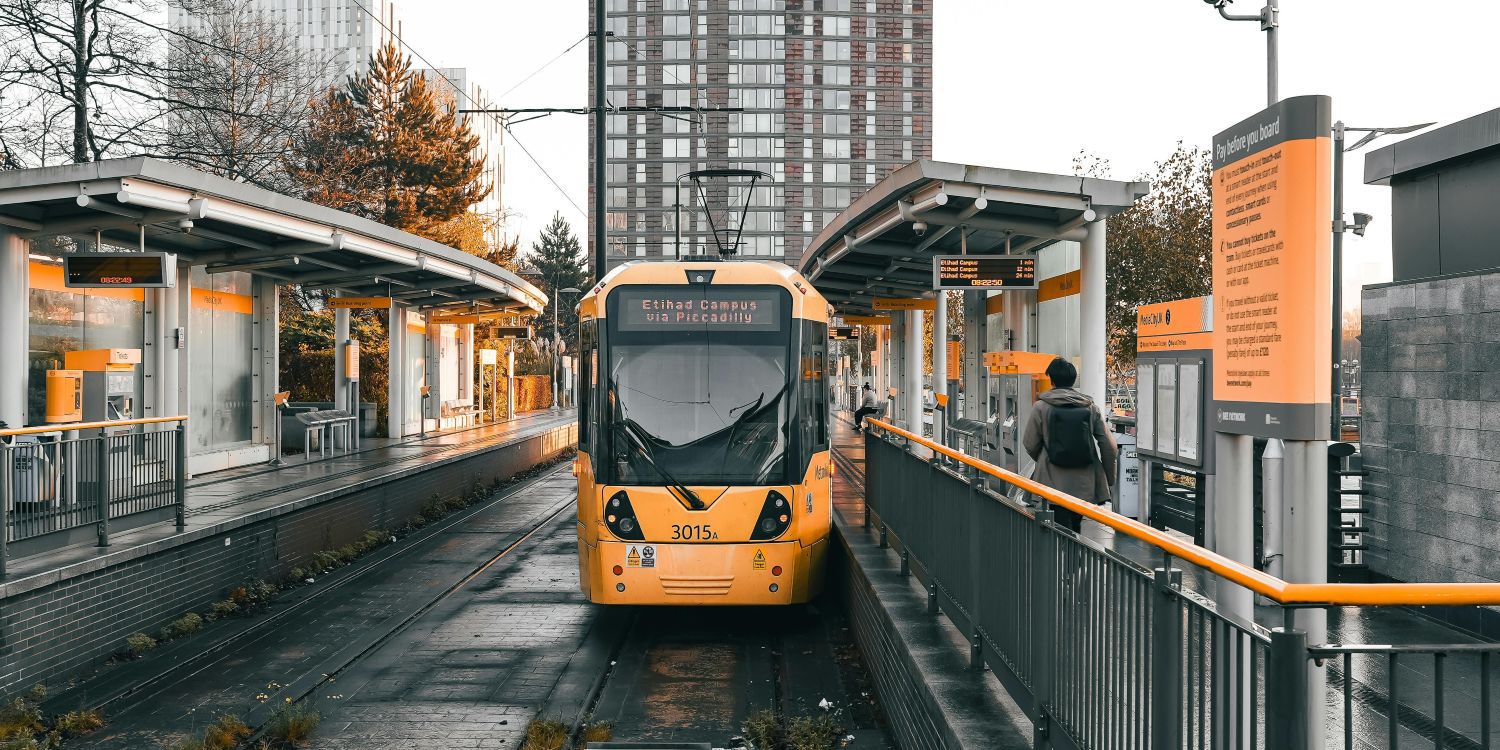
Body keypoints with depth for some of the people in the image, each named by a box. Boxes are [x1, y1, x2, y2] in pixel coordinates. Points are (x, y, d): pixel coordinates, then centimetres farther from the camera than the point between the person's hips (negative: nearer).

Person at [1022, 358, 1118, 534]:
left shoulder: (1041, 407, -5)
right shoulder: (1090, 406, 4)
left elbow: (1030, 444, -2)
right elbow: (1108, 446, 2)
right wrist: (1109, 479, 13)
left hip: (1055, 482, -3)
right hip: (1085, 484, 4)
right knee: (1075, 528, 20)